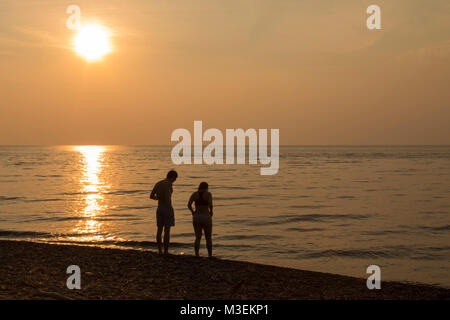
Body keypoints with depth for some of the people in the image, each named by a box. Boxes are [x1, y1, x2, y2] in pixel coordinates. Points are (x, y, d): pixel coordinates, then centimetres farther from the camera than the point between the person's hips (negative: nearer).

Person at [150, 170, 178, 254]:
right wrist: (171, 210, -20)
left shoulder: (157, 183, 9)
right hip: (167, 208, -7)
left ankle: (160, 250, 10)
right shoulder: (169, 183, -13)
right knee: (167, 230, -2)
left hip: (159, 208, 7)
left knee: (159, 230, 9)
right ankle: (166, 251, 0)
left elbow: (151, 196, 7)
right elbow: (168, 196, -24)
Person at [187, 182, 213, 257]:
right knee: (208, 238, 13)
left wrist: (193, 212, 5)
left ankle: (196, 254, -8)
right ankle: (210, 255, 14)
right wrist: (211, 211, 0)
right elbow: (210, 204, -19)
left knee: (198, 237, 9)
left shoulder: (194, 194, 3)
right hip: (206, 217, -2)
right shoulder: (208, 194, -4)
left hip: (196, 217, 2)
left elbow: (189, 205, -9)